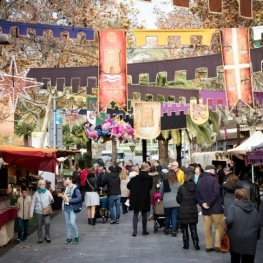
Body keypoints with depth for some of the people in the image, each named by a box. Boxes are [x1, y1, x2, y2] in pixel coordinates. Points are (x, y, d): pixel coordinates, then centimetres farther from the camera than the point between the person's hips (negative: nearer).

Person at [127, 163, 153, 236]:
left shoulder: (135, 178, -6)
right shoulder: (149, 178, -10)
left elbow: (128, 185, -4)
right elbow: (150, 187, 2)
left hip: (135, 198, 1)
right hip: (145, 198, -1)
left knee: (135, 214, 7)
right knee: (144, 214, 12)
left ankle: (135, 231, -1)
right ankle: (144, 231, 17)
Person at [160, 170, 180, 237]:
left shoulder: (164, 183, 1)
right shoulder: (177, 183, -2)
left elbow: (161, 193, 11)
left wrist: (163, 197, 30)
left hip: (166, 202, 1)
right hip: (175, 202, -1)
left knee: (167, 216, 16)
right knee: (174, 217, 2)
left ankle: (167, 230, 26)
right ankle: (173, 231, -1)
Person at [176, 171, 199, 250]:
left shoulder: (181, 187, -14)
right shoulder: (195, 187, -6)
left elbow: (178, 199, -5)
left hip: (183, 211, -3)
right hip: (193, 210, 3)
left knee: (184, 228, 9)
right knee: (193, 228, 10)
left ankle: (186, 244, 11)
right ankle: (196, 244, 6)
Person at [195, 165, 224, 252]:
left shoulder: (199, 181, 10)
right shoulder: (213, 179, -9)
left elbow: (197, 195, 6)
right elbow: (216, 193, -17)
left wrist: (202, 203, -4)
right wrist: (209, 203, -10)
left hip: (205, 209, 6)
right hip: (215, 208, -6)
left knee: (207, 228, 9)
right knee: (219, 226, 3)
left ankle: (208, 246, 11)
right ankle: (218, 245, -2)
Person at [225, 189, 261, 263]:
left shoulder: (233, 207, -3)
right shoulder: (253, 208, 12)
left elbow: (229, 220, -18)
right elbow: (258, 224, 12)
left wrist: (225, 221, 4)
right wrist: (257, 236, 24)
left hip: (236, 239, -2)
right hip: (250, 240, 3)